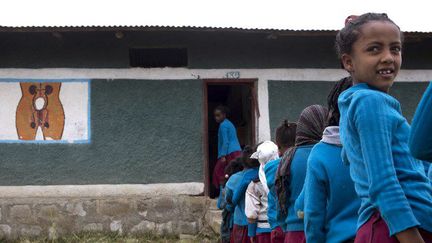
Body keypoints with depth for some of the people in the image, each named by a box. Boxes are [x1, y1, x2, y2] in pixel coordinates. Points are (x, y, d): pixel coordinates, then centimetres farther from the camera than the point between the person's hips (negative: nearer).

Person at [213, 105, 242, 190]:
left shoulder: (223, 125, -8)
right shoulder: (229, 123, 21)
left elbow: (225, 142, -15)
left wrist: (223, 156, -18)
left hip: (230, 153, -9)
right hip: (237, 151, 9)